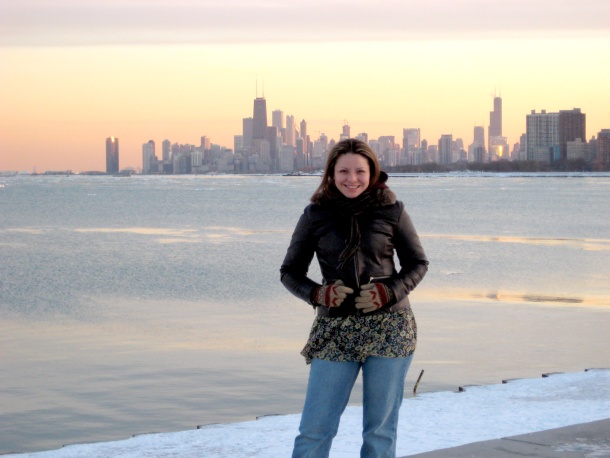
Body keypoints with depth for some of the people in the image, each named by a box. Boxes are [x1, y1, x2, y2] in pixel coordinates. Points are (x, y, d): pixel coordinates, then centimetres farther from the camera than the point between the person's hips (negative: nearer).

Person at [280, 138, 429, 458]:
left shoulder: (391, 210, 0)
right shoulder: (315, 215, 0)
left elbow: (418, 264, 7)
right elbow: (290, 272, 6)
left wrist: (389, 291, -11)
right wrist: (318, 293, -14)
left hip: (389, 328, 0)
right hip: (335, 331, 0)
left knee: (380, 429, 7)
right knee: (315, 429, -2)